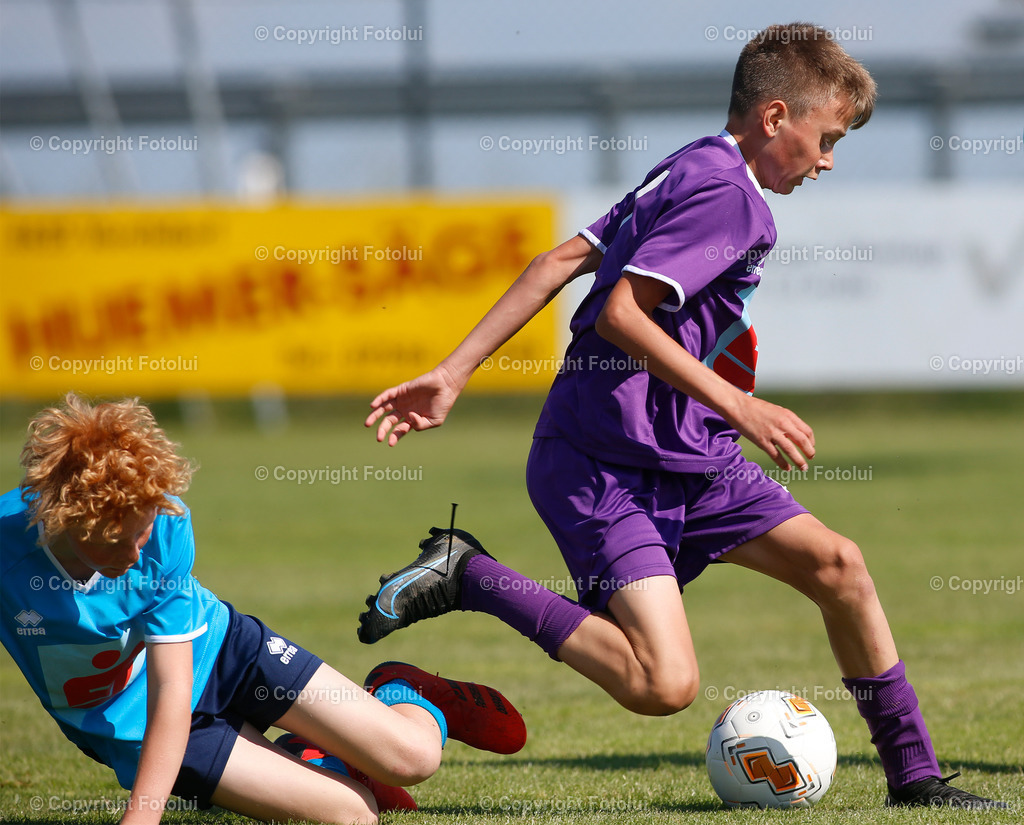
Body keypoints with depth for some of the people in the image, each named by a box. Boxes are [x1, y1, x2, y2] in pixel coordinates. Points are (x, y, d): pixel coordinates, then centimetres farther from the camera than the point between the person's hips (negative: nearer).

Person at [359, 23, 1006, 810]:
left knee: (834, 562, 3)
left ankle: (914, 775, 11)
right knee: (664, 683, -20)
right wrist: (740, 408, -20)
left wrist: (453, 374, 3)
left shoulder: (686, 173, 15)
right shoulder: (727, 194, -14)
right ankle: (466, 575, -6)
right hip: (605, 470, -10)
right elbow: (621, 312, -24)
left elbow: (559, 263, 8)